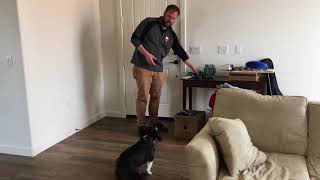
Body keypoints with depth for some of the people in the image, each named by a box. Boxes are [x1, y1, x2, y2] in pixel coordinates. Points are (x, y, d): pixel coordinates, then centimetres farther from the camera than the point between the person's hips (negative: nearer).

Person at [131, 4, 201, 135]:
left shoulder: (171, 35, 11)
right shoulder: (149, 23, -3)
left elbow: (181, 52, 14)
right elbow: (134, 38, -6)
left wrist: (194, 68, 13)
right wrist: (146, 54, -16)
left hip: (158, 70, 5)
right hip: (142, 67, -5)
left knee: (156, 97, 10)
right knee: (143, 97, -4)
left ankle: (153, 122, 25)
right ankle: (141, 125, 6)